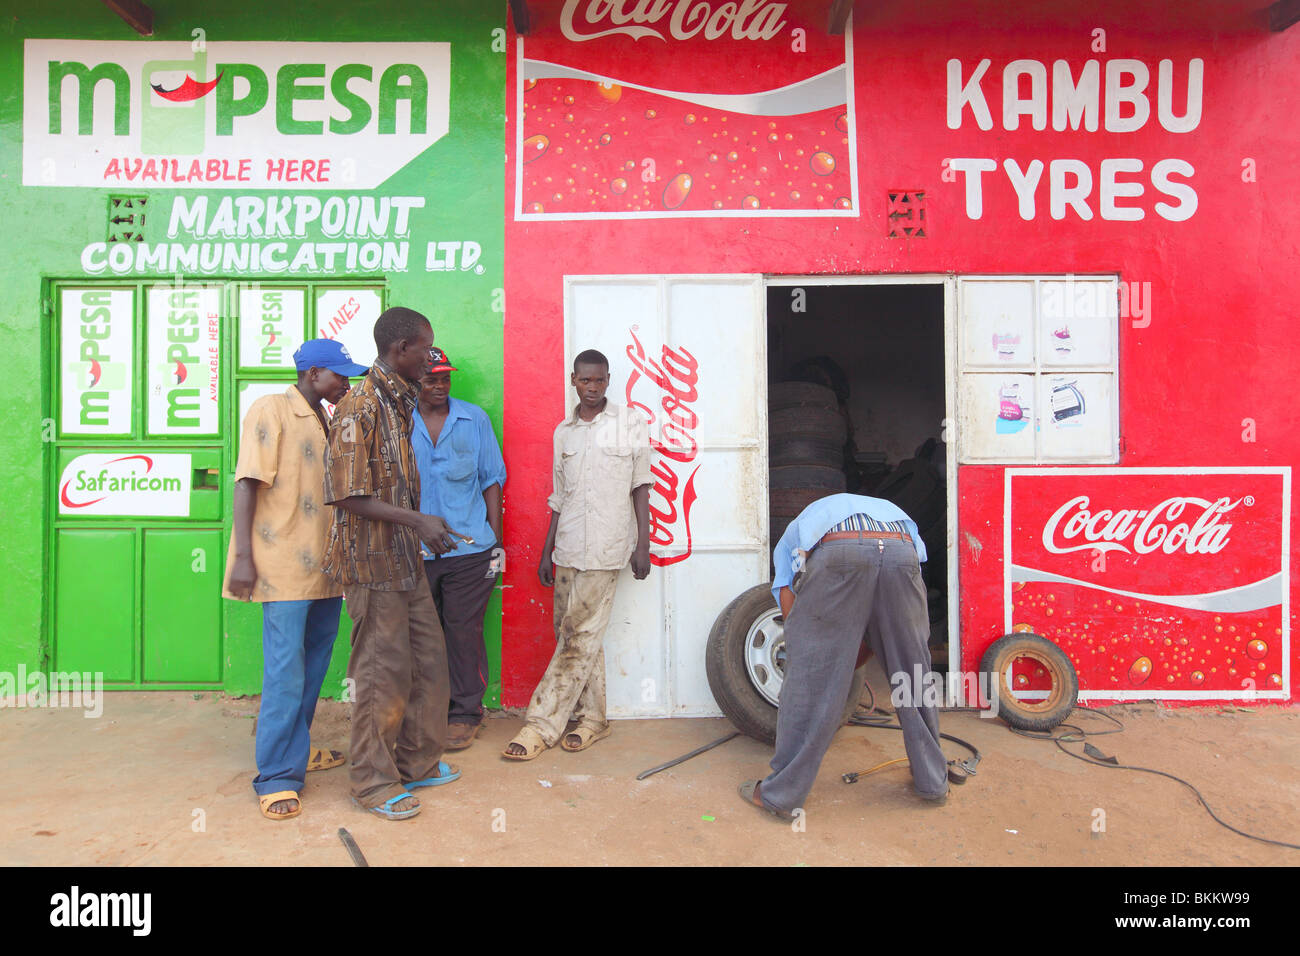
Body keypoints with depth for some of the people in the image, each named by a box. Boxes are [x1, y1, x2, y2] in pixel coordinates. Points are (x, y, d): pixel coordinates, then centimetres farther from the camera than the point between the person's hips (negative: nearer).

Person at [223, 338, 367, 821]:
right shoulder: (271, 410, -5)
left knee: (314, 662, 15)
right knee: (285, 671, -5)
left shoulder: (327, 421, 17)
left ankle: (297, 750, 31)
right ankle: (277, 777, 7)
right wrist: (244, 557, -18)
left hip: (323, 565, 8)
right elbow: (247, 483, -12)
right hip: (284, 565, -8)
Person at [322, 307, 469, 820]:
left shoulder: (400, 404, 12)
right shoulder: (359, 408, -16)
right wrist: (420, 521, -22)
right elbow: (350, 496, -20)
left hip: (406, 559, 9)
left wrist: (422, 527, 18)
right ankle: (374, 781, 19)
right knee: (383, 672, 2)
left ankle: (417, 762, 30)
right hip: (373, 564, -9)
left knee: (429, 658, 14)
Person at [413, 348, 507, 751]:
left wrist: (495, 537, 3)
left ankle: (465, 713, 18)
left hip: (469, 550, -1)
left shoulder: (474, 419, 5)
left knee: (464, 631, 3)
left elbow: (492, 477, 8)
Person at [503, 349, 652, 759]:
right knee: (576, 636, 8)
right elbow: (559, 498, 16)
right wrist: (547, 551, 14)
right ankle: (593, 718, 21)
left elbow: (641, 488, 2)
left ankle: (542, 725, 2)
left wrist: (643, 545, -4)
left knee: (579, 638, -5)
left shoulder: (630, 423, 2)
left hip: (606, 548, -5)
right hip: (568, 548, 5)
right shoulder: (563, 432, 13)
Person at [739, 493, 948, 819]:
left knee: (809, 679, 7)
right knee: (912, 673, 21)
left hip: (838, 553, -3)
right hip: (901, 552, 4)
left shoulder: (792, 535, 36)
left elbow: (790, 609, 21)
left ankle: (782, 793, 16)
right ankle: (932, 782, 35)